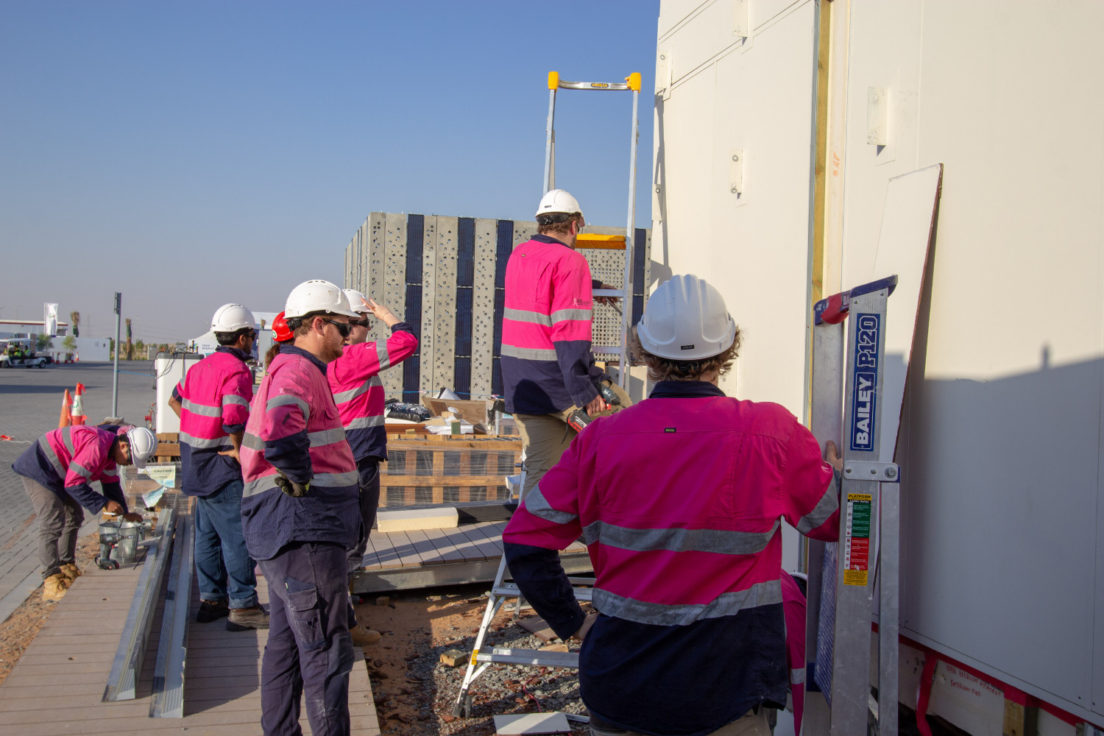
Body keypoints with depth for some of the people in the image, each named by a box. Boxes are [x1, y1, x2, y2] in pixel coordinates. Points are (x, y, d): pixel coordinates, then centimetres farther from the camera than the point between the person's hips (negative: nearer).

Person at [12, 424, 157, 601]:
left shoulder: (110, 452, 4)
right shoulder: (96, 447, -30)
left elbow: (112, 485, 15)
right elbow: (74, 484, -28)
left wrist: (125, 514, 12)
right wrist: (104, 504, -23)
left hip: (57, 476, 11)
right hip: (37, 470, -11)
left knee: (74, 518, 16)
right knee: (52, 522, -18)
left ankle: (67, 567, 26)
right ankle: (51, 582, -18)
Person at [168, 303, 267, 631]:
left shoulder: (200, 367, 11)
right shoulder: (237, 371, -18)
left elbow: (175, 399, 24)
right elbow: (234, 420, -29)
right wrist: (240, 451, -14)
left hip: (200, 465, 10)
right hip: (223, 469, -10)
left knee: (208, 533, 16)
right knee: (238, 536, -3)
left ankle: (210, 598, 26)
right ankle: (242, 606, 1)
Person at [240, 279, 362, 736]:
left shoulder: (293, 368, 18)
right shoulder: (296, 371, -17)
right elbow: (280, 432, -38)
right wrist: (302, 478, -23)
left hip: (287, 532, 11)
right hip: (303, 530, -11)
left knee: (286, 642, 20)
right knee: (326, 651, -5)